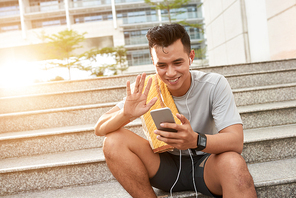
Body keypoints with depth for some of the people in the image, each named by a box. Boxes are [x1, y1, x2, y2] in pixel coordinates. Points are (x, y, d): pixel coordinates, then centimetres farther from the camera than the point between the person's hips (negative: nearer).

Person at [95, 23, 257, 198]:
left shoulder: (215, 84, -14)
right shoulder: (148, 89, -10)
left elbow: (236, 142, -23)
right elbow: (100, 129, -12)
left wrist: (196, 140, -44)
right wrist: (126, 115, -35)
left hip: (206, 164, -2)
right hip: (167, 166, 3)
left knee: (233, 162, -37)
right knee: (114, 141, -20)